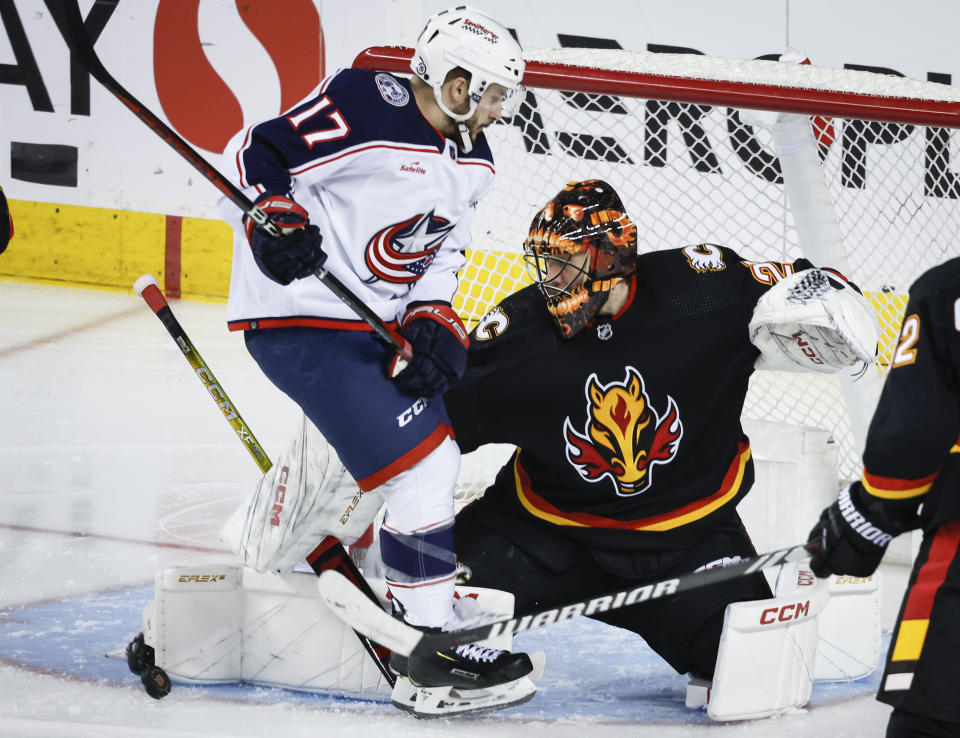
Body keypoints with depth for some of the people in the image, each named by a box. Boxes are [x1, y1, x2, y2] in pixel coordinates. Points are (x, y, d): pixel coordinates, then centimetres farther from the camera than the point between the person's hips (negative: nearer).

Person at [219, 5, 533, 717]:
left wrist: (431, 318, -4)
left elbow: (441, 252, 13)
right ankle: (431, 644, -6)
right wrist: (276, 223, -31)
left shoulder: (472, 161, 8)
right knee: (423, 462, -15)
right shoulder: (363, 111, -20)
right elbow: (254, 155, -17)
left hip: (375, 319, 10)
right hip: (299, 318, -10)